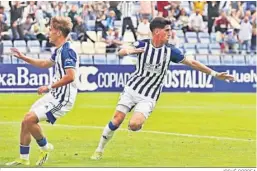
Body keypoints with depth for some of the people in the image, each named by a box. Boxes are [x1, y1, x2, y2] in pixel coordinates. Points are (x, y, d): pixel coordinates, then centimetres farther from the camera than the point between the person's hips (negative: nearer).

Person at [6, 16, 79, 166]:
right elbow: (45, 64, 32)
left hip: (63, 99, -10)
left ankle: (45, 148, 4)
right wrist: (23, 58, 29)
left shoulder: (67, 51, -19)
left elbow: (70, 76, -29)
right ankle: (24, 159, 17)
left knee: (30, 119, -17)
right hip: (54, 96, 10)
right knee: (26, 122, 9)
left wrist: (49, 87, -22)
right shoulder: (59, 50, 13)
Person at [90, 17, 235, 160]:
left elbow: (192, 63, 0)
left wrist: (215, 74, 0)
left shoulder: (170, 50, -6)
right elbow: (120, 52, -16)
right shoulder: (143, 45, -8)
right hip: (132, 89, 0)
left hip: (149, 97, 0)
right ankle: (100, 149, 12)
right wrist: (128, 51, -41)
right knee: (117, 120, -7)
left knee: (134, 125, -23)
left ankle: (137, 123, 14)